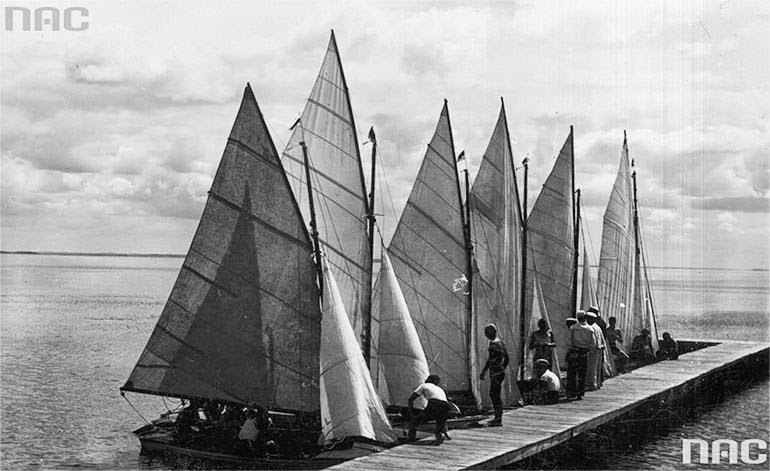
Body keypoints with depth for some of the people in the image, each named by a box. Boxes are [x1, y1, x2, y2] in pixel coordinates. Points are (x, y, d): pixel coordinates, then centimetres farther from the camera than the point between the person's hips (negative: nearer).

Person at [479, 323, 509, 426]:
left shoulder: (493, 343, -16)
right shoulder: (500, 342, 15)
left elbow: (490, 359, -22)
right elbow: (507, 357, 22)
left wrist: (483, 372, -21)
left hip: (495, 372, -10)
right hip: (500, 372, 10)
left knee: (495, 395, -7)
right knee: (493, 394, 16)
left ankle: (498, 420, -6)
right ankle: (497, 417, 23)